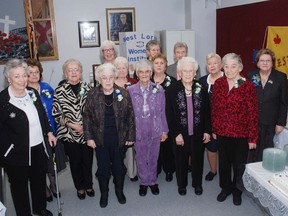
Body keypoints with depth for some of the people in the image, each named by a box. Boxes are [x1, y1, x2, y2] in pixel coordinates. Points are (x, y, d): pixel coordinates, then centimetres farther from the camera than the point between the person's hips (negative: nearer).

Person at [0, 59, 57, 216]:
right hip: (16, 153, -6)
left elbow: (43, 115, 14)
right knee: (19, 184, 12)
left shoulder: (33, 93, 2)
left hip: (38, 148, 6)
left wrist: (49, 132, 11)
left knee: (40, 179, 22)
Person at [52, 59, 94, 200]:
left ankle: (88, 185, 34)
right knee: (75, 161, 12)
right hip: (69, 134, -1)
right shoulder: (60, 91, -5)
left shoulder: (87, 87, 0)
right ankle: (80, 187, 34)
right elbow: (56, 114, -5)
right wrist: (72, 125, -13)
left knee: (88, 159, 11)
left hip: (87, 132, 1)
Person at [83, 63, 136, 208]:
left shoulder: (124, 94, -5)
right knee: (103, 167, 12)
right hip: (100, 139, 0)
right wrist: (89, 137, -4)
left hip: (120, 138, 0)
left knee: (119, 166, 14)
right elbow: (87, 117, -1)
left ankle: (119, 190, 38)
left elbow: (131, 117, -1)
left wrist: (131, 136, -2)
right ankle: (104, 193, 34)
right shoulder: (92, 95, -5)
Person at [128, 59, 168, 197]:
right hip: (138, 130, 0)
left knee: (153, 158, 14)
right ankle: (143, 182, 34)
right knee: (141, 158, 13)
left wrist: (164, 130, 3)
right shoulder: (130, 91, -5)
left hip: (155, 130, 1)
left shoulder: (158, 90, -3)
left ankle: (152, 181, 35)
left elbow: (162, 112, 2)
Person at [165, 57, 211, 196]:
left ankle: (197, 183, 38)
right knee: (181, 160, 14)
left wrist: (207, 131, -1)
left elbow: (207, 111, 2)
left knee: (198, 159, 15)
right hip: (180, 134, -1)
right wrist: (176, 134, -12)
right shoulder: (172, 90, -9)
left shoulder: (201, 89, -3)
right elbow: (170, 115, -9)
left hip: (198, 133, 2)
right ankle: (182, 184, 36)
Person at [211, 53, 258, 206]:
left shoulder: (248, 86, -13)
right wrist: (214, 129, 6)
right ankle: (225, 187, 42)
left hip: (241, 134, -3)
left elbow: (253, 113, -11)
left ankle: (237, 190, 39)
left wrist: (252, 138, -10)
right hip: (221, 133, 3)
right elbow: (214, 108, 5)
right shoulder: (218, 83, -2)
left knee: (239, 164, 14)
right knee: (224, 162, 18)